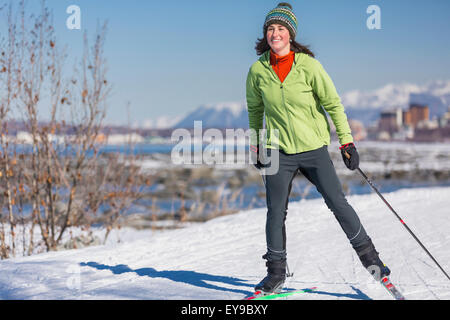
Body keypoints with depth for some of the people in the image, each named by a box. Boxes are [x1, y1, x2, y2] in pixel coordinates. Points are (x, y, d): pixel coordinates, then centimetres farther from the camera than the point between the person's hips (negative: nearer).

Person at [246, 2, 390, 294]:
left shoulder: (308, 65, -9)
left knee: (337, 202, -2)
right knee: (275, 212, -1)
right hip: (278, 150, 2)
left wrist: (347, 142, -5)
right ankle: (276, 272, 13)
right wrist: (256, 145, 17)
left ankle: (370, 257, 15)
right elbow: (255, 109, 14)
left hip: (313, 147, -1)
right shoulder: (258, 70, -1)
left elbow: (333, 103, -2)